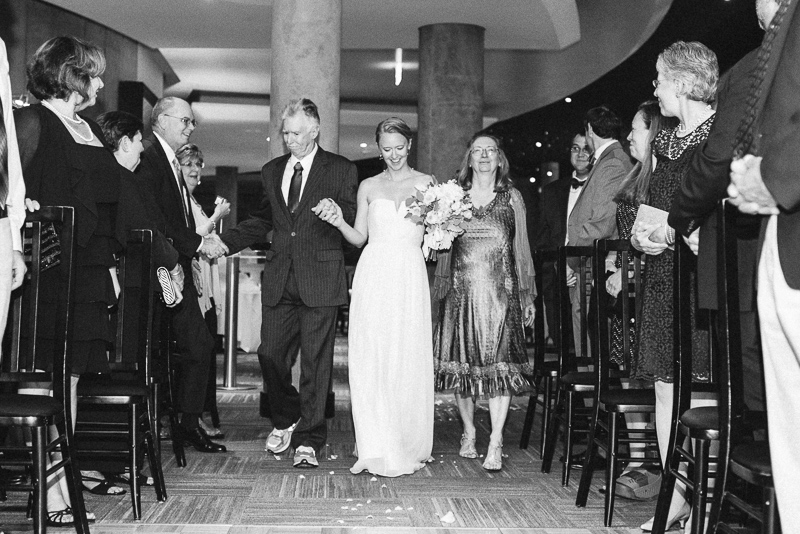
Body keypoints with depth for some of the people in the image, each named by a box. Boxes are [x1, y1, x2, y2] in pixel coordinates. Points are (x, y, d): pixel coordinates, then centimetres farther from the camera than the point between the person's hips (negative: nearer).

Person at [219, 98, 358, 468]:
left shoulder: (341, 170, 2)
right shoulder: (272, 171, 15)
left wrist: (338, 211, -20)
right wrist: (224, 242, 8)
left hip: (320, 280, -4)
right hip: (279, 279, 4)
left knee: (315, 362, 0)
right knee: (270, 355, 2)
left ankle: (308, 440, 10)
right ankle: (286, 419, 28)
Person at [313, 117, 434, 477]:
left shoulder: (426, 183, 9)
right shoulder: (368, 187, 13)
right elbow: (359, 237, 15)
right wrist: (337, 221, -3)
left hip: (410, 276, -1)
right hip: (373, 275, 2)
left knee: (408, 361, 0)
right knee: (370, 360, -4)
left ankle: (409, 447, 12)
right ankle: (377, 450, 1)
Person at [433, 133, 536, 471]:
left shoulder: (511, 198, 9)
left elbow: (522, 249, 9)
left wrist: (528, 296, 6)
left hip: (501, 291, -1)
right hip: (462, 290, 1)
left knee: (499, 363, -8)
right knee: (462, 361, 4)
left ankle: (495, 444, -8)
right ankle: (469, 433, 19)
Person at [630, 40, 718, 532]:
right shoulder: (667, 142, 19)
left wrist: (674, 233, -16)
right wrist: (640, 234, 4)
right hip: (663, 278, 8)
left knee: (701, 390, -8)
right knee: (666, 386, 6)